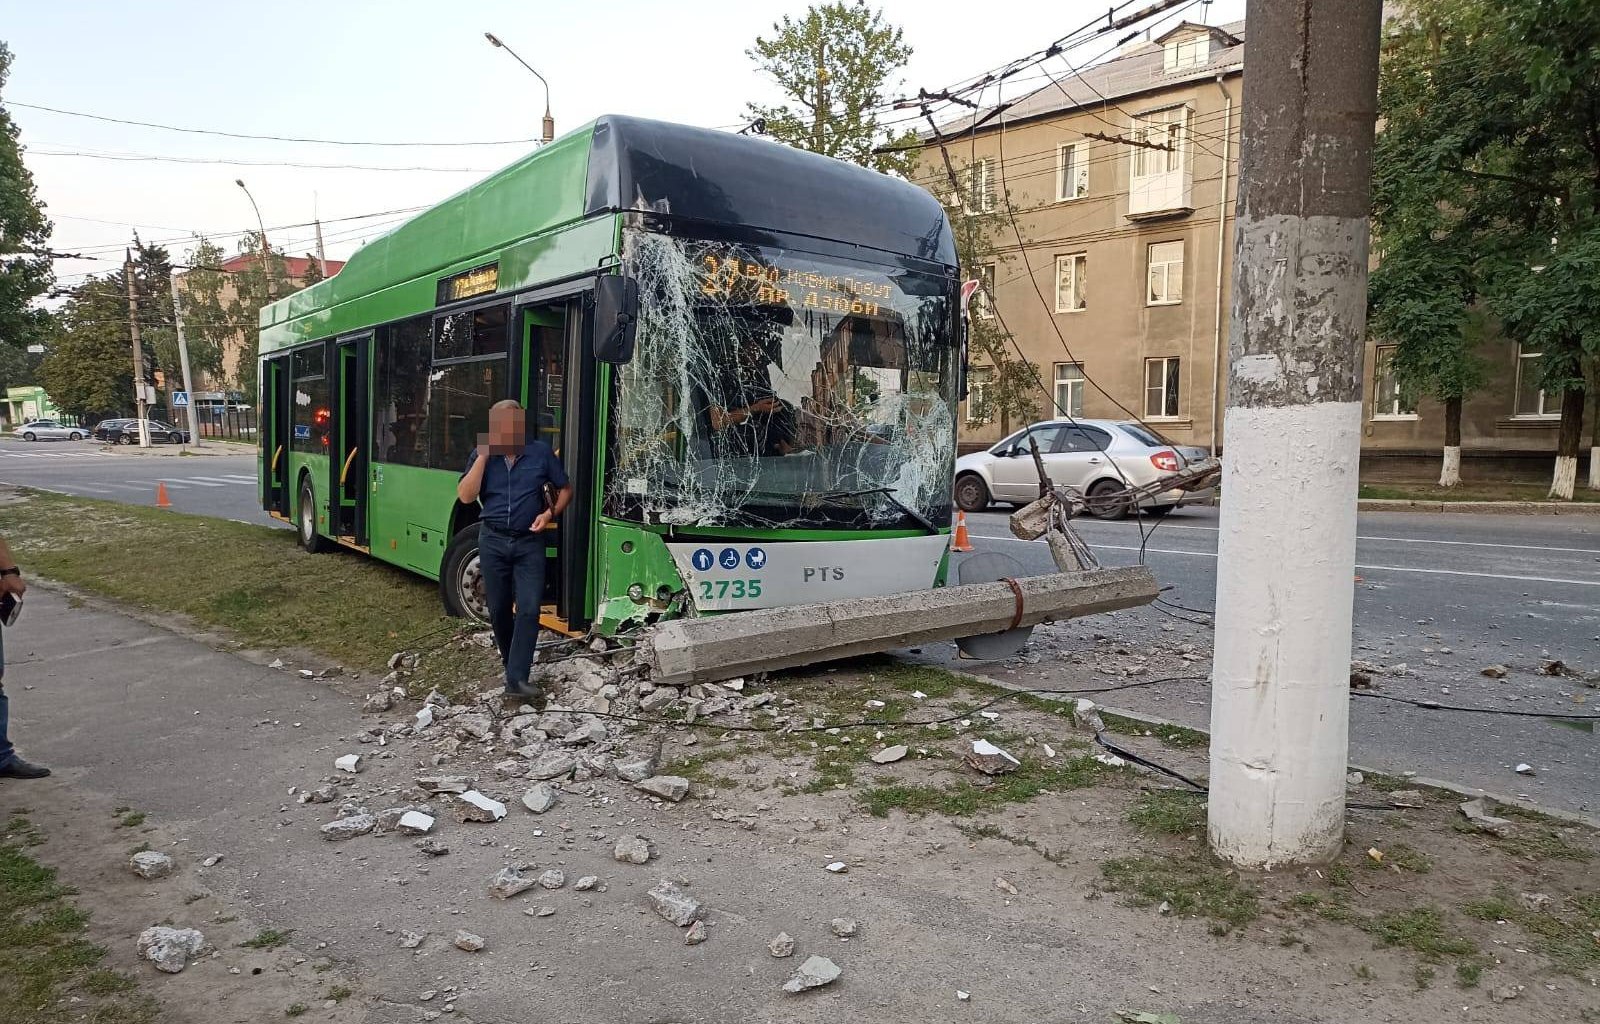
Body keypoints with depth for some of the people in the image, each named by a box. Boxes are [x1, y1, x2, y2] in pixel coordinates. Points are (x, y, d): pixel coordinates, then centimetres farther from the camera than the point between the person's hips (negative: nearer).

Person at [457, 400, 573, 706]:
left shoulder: (540, 452, -2)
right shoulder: (481, 455, 0)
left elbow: (565, 489, 8)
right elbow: (465, 496, -10)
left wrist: (550, 513, -10)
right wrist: (483, 456, -16)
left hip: (529, 543, -1)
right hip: (493, 541, 2)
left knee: (529, 609, -11)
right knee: (499, 609, 11)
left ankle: (516, 678, -9)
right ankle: (511, 661, 33)